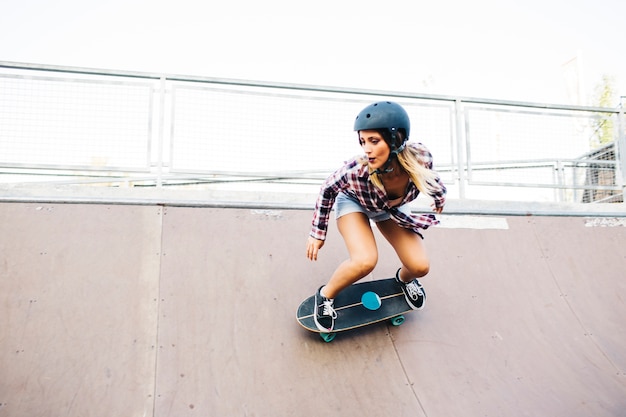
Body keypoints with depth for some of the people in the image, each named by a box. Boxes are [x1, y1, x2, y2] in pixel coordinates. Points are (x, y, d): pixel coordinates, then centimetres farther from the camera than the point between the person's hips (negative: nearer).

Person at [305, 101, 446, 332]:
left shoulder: (420, 157, -36)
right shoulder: (357, 169, -41)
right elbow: (327, 190, -19)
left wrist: (439, 197, 7)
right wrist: (317, 234, -12)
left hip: (390, 207, 3)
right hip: (353, 202, -3)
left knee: (420, 267, -6)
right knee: (365, 261, -29)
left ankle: (405, 278, 32)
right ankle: (325, 295, -1)